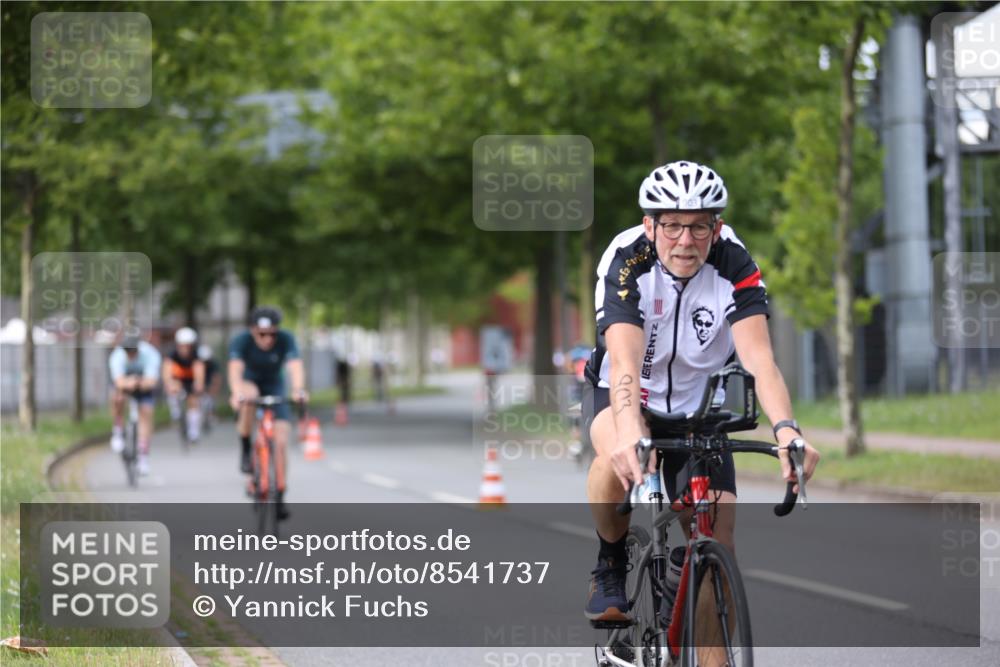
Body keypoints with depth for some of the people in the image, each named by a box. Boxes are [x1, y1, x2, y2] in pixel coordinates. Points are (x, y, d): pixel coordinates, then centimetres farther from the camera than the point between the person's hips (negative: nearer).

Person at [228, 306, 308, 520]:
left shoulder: (285, 340, -25)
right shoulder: (241, 341, -27)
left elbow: (295, 365, -40)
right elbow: (235, 368, -41)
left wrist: (298, 389, -61)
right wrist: (236, 393, -61)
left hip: (275, 389, 1)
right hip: (249, 384, -1)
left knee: (281, 441, -12)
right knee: (250, 394, -38)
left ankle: (280, 497, -1)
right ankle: (245, 450, -18)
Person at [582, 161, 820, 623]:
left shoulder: (734, 267, -23)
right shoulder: (626, 263, -28)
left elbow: (759, 358, -34)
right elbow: (625, 362, -41)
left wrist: (785, 428, -53)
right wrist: (629, 432, -60)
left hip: (698, 407, 2)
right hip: (623, 396, -2)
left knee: (717, 544, -11)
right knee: (619, 456, -36)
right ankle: (611, 562, -8)